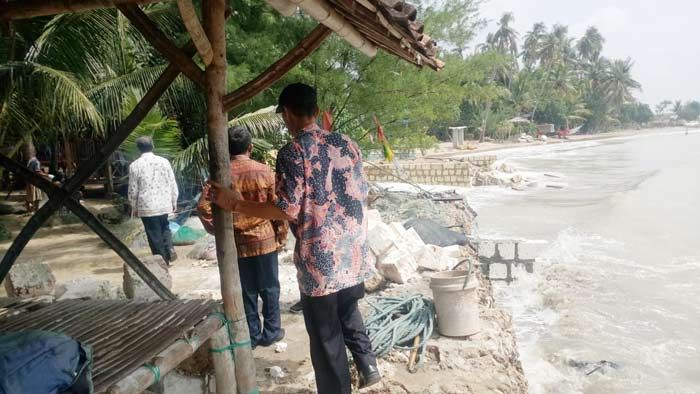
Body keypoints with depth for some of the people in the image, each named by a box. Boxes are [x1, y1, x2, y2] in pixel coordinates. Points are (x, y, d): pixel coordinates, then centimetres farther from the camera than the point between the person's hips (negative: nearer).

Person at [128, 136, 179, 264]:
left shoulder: (135, 165, -7)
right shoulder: (164, 161, -2)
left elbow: (133, 190, -3)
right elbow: (173, 183, 1)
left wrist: (134, 207, 9)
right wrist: (174, 201, 12)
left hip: (147, 207, -2)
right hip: (164, 204, 2)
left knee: (154, 234, 7)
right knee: (164, 227, 23)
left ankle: (163, 260, 12)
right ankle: (169, 248, 2)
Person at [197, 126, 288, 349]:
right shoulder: (264, 171, -7)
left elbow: (204, 207, -11)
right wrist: (281, 237, 3)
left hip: (237, 243, 1)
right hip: (265, 239, -1)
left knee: (246, 291, 11)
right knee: (269, 288, 13)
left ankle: (251, 336, 21)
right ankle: (271, 332, 22)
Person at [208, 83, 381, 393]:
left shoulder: (292, 152, -13)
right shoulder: (347, 144, 4)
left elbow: (288, 210, -18)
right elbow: (362, 194, 11)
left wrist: (235, 204, -10)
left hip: (319, 257, -6)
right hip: (353, 251, 6)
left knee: (325, 333, 9)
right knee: (348, 309, 29)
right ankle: (367, 363, 24)